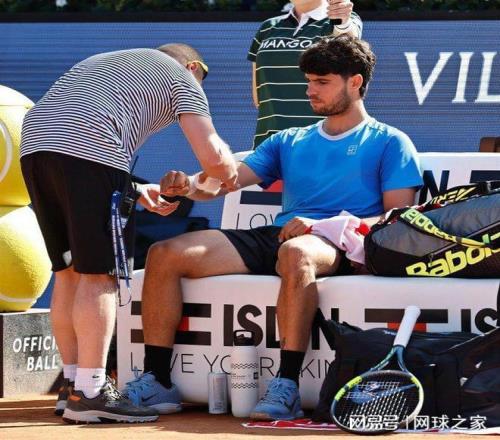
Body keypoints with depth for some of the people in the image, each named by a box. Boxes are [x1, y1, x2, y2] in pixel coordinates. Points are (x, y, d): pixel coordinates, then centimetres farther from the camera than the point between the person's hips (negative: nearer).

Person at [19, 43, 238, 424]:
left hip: (35, 144, 7)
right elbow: (212, 155, 4)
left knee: (69, 272, 15)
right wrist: (230, 175, 27)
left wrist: (135, 192, 35)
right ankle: (89, 394, -6)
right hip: (91, 149, -7)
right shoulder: (181, 77, 16)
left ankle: (72, 386, 18)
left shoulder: (104, 63, 38)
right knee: (99, 275, -3)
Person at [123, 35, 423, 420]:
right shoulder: (290, 142, 28)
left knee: (296, 253, -44)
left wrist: (322, 225, -14)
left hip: (340, 246, -6)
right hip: (276, 236, 6)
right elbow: (225, 181, 16)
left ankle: (286, 388, -45)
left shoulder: (390, 143, 12)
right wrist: (189, 186, -8)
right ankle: (156, 381, -12)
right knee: (164, 255, -12)